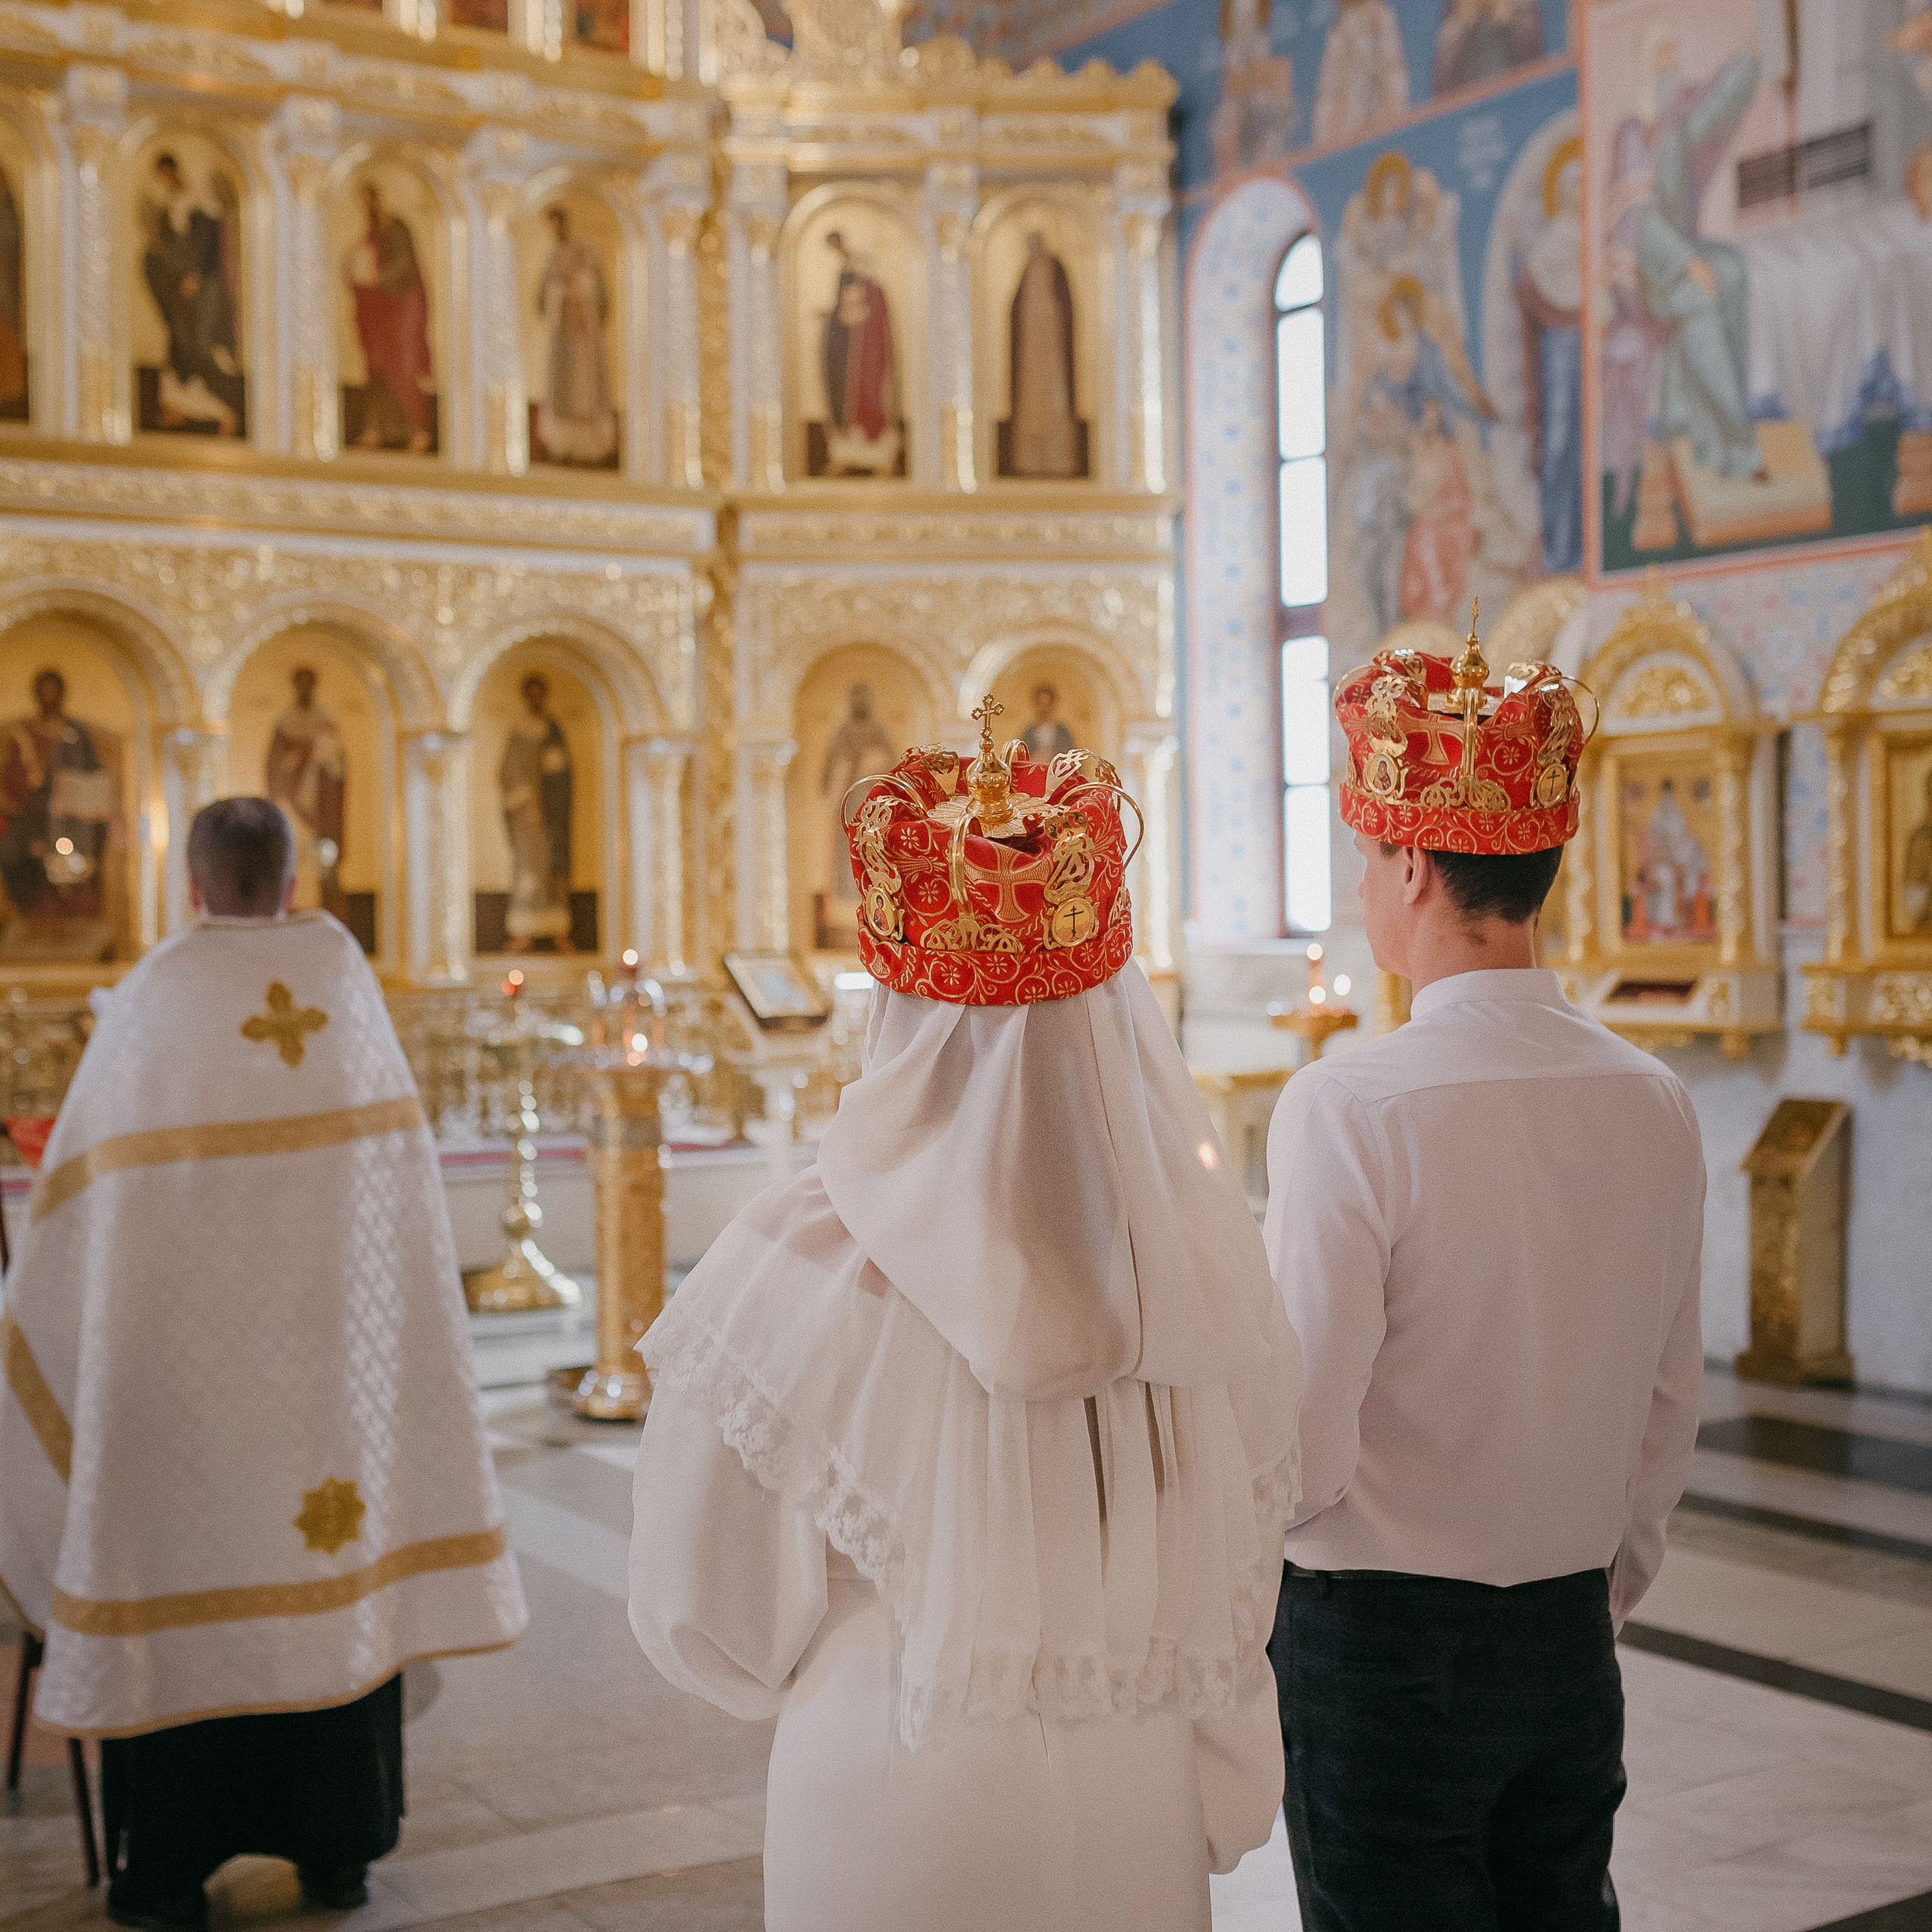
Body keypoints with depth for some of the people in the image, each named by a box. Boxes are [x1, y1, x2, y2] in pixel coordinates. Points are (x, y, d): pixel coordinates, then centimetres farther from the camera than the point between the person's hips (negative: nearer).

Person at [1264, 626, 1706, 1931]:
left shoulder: (1350, 1109, -20)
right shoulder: (1656, 1104, -2)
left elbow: (1302, 1445, -19)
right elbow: (1671, 1412, 8)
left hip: (1379, 1642, -5)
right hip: (1572, 1645, 6)